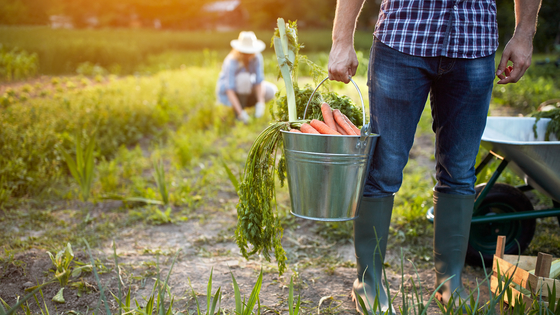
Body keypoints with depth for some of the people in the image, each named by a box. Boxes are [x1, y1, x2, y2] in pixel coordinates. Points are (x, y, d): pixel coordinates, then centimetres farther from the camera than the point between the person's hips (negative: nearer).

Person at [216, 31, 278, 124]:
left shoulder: (257, 58, -18)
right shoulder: (231, 63, -32)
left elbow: (259, 82, -20)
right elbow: (230, 90, -35)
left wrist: (260, 104, -34)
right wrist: (240, 113, -43)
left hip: (246, 89, 5)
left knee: (272, 91, -16)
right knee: (244, 78, -35)